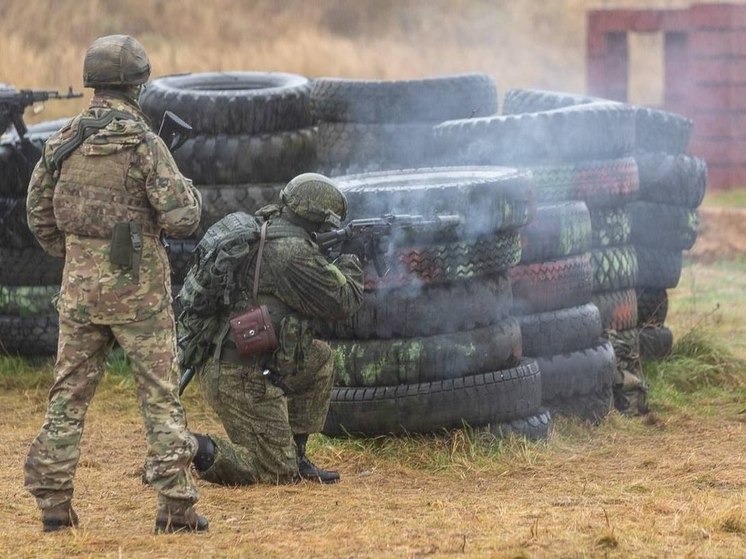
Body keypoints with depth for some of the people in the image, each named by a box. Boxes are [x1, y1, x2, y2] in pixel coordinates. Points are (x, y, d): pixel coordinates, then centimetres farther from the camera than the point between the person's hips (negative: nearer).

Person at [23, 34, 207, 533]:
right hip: (137, 286, -4)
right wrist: (190, 192, 7)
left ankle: (53, 500, 9)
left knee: (70, 393, 11)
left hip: (80, 286, 4)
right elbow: (179, 219, -14)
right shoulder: (143, 142, -12)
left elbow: (39, 216, 9)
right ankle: (176, 505, 0)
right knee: (161, 396, 2)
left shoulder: (63, 142, 3)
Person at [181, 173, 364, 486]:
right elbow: (341, 302, -8)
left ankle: (294, 456, 22)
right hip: (244, 378, -9)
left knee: (320, 359, 24)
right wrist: (350, 268, 12)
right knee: (276, 472, -1)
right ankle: (199, 451, -20)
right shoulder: (294, 252, -18)